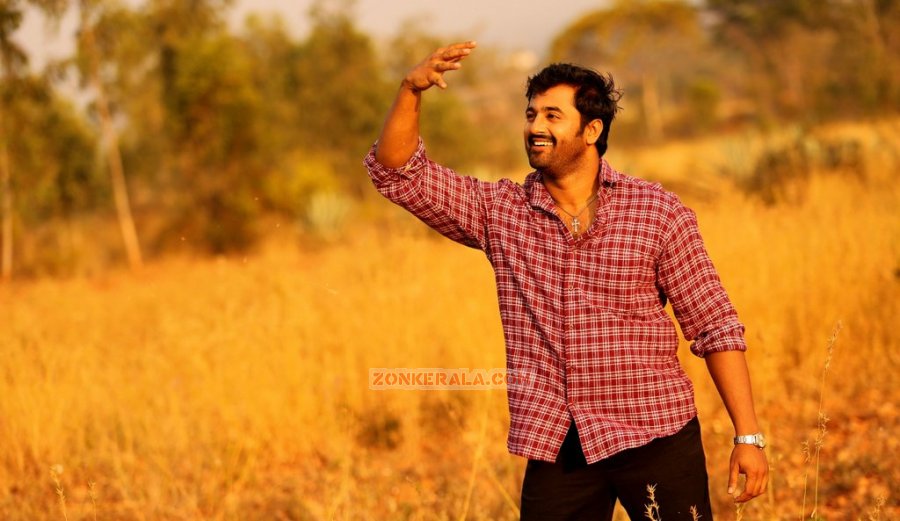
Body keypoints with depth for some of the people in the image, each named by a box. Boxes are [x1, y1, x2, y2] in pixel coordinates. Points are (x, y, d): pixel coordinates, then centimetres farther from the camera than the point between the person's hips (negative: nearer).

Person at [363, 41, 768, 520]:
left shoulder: (657, 211, -2)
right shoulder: (500, 212, 5)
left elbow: (715, 327, -1)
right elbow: (397, 172, 2)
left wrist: (748, 435, -5)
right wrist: (411, 90, -14)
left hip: (654, 439, -2)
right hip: (555, 445, 2)